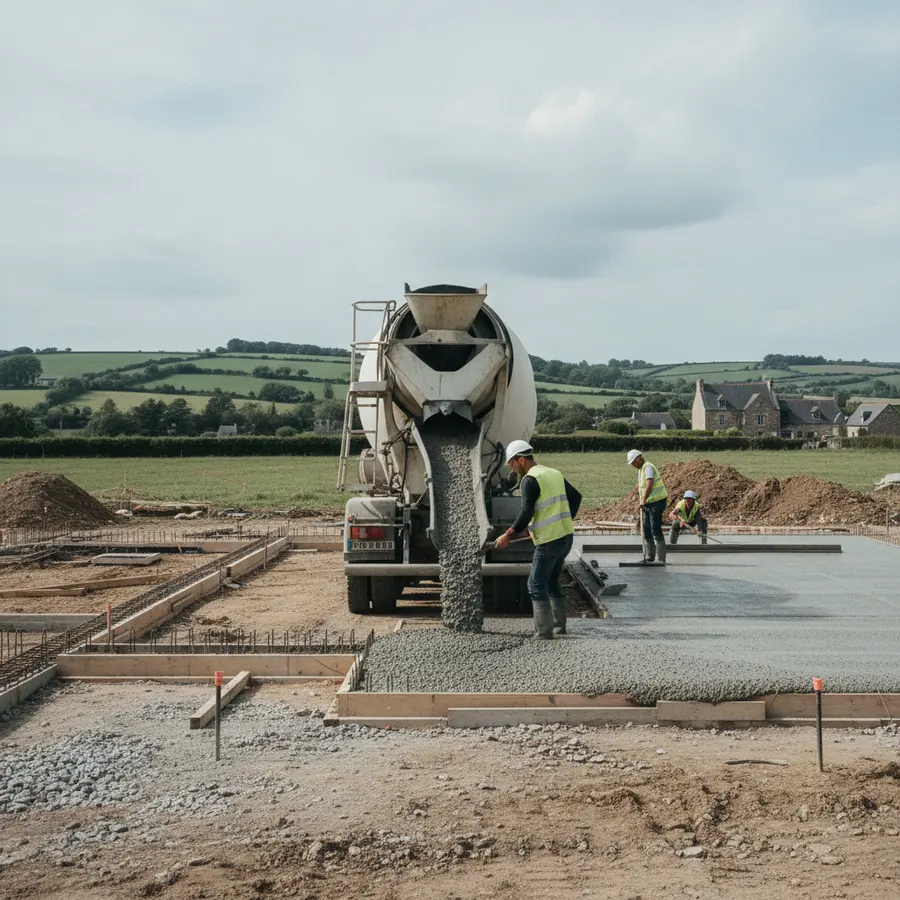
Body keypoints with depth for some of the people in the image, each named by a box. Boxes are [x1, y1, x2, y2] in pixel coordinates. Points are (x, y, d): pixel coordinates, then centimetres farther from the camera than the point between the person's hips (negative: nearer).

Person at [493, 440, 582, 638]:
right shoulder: (554, 473, 14)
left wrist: (508, 535, -15)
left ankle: (544, 631, -6)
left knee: (537, 584, -2)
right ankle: (560, 625, 22)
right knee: (552, 581, 20)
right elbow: (576, 497, 20)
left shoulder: (530, 479, -12)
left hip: (549, 540, -9)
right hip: (566, 536, 9)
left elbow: (526, 512, -20)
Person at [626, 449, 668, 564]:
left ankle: (661, 559, -9)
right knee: (647, 531, 13)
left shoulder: (648, 467, -14)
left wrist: (643, 501, -23)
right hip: (648, 503, 10)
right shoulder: (641, 469, 17)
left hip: (656, 502, -10)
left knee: (656, 531, -10)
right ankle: (649, 557, 20)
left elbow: (649, 485, -26)